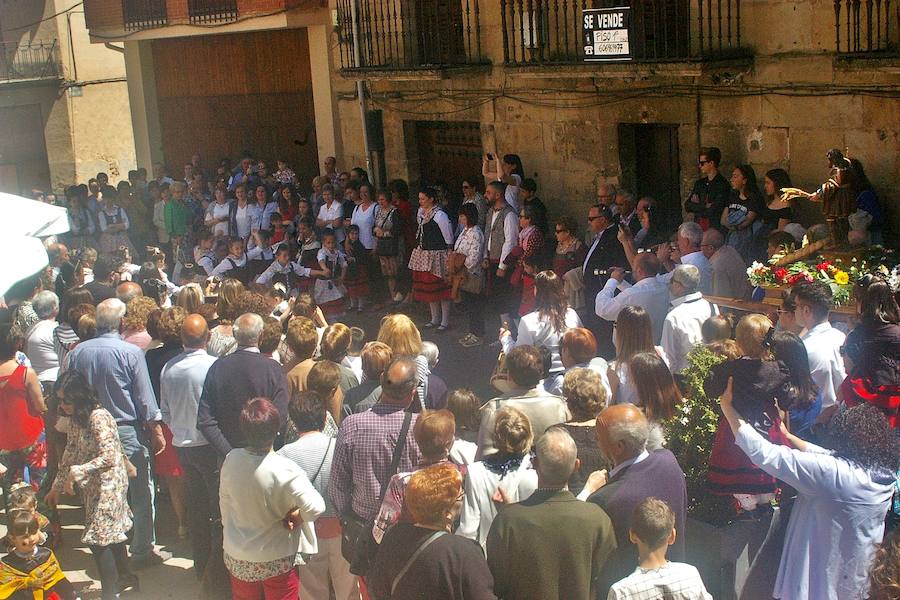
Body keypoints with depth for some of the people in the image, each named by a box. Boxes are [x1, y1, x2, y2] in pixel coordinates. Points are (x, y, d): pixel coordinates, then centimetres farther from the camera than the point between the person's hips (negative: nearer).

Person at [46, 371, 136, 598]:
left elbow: (109, 457, -30)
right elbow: (69, 455, 14)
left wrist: (75, 473, -29)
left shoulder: (99, 417, -23)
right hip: (92, 487, 9)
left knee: (98, 539, -7)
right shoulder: (75, 419, 5)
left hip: (109, 484, -9)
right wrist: (57, 487, 17)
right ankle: (125, 576, 37)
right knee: (111, 533, 20)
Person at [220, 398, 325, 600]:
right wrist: (295, 516, -13)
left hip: (238, 558, 4)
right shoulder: (284, 471, -27)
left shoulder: (231, 460, -13)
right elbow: (315, 508, -35)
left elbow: (225, 504, 1)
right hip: (278, 560, -4)